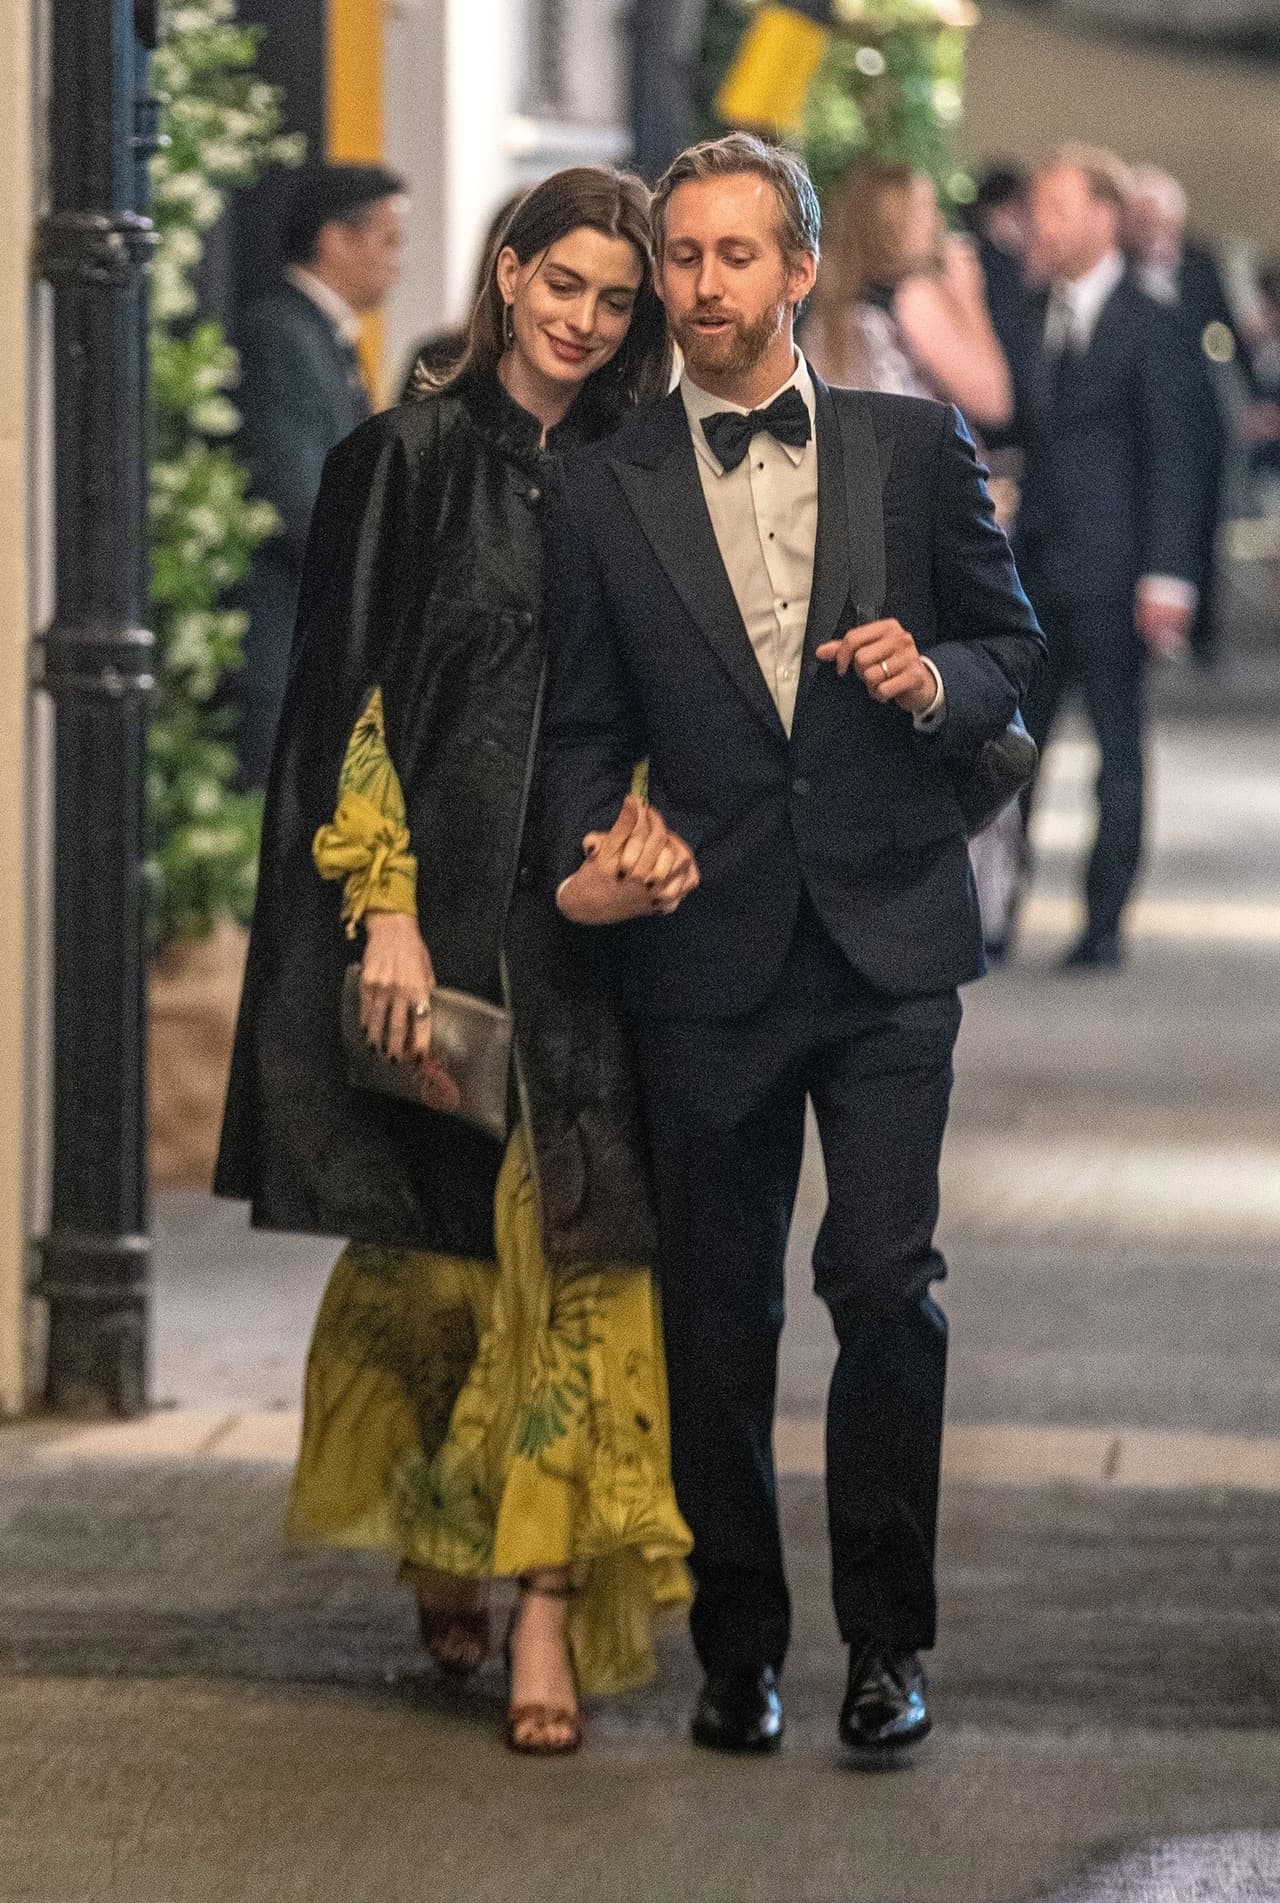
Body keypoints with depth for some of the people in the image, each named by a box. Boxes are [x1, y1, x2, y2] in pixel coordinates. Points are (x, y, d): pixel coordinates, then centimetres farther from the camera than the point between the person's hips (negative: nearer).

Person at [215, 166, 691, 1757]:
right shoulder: (407, 463, -1)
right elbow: (349, 699, -5)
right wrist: (388, 911, -13)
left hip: (590, 911, 2)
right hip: (444, 897, -2)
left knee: (572, 1251, -6)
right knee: (437, 1239, 6)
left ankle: (547, 1606, -7)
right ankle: (434, 1546, 28)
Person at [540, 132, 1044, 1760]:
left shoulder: (915, 449, 6)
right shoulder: (606, 491, 6)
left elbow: (1013, 647, 12)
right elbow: (584, 726, 8)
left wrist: (938, 681, -10)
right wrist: (596, 859, -10)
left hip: (888, 942, -1)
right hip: (707, 953, 1)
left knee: (885, 1279, -10)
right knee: (718, 1314, 6)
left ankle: (886, 1638, 3)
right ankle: (738, 1643, 18)